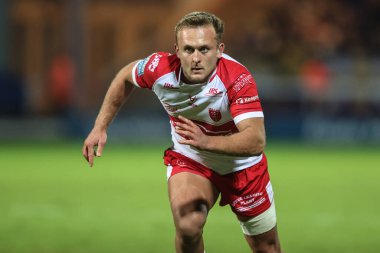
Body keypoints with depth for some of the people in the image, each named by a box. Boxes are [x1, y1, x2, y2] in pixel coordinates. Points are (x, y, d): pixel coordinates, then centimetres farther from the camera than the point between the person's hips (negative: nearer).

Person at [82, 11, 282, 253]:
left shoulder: (238, 78, -34)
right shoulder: (160, 68, -25)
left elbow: (256, 141, -44)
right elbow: (125, 77, 0)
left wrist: (207, 141, -58)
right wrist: (100, 128, -1)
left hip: (242, 165, -1)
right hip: (188, 159, 1)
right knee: (188, 226, -28)